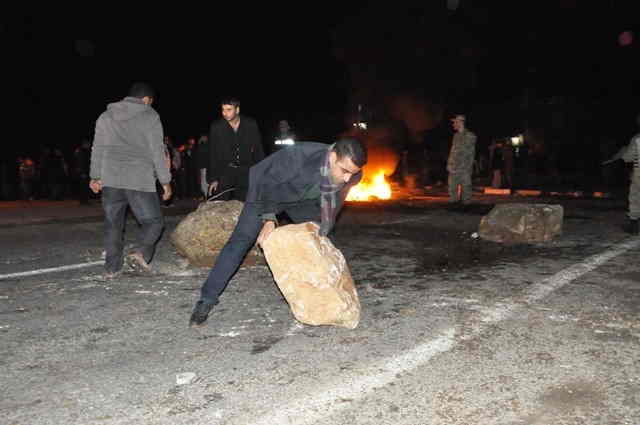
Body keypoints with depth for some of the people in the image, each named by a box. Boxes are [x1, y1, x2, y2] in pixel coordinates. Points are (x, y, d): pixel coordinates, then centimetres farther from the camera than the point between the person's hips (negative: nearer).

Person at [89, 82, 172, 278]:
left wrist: (95, 176, 24)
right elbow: (157, 152, -2)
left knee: (113, 223, 12)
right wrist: (165, 181, 1)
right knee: (153, 221, 6)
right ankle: (141, 252, -16)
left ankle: (112, 267, 11)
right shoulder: (150, 116, 2)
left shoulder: (106, 115, 16)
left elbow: (97, 149, 18)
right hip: (140, 180, -4)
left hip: (110, 180, 4)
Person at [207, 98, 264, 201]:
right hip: (224, 172, 0)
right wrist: (213, 179, -5)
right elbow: (212, 155, -1)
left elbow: (258, 150, 4)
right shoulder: (216, 127, -4)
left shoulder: (251, 125, -3)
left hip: (245, 172, 1)